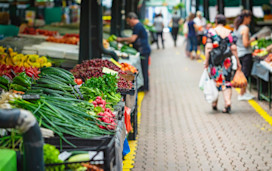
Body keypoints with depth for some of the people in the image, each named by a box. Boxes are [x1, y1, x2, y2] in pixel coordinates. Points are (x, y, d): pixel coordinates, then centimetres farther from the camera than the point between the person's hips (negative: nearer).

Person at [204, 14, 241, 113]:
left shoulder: (211, 32, -4)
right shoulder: (230, 33, 2)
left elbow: (208, 47, -11)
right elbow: (233, 48, -2)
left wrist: (206, 60, -8)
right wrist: (237, 61, 4)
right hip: (227, 61, 1)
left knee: (214, 81, 13)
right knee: (226, 82, 6)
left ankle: (214, 103, 21)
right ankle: (228, 102, -10)